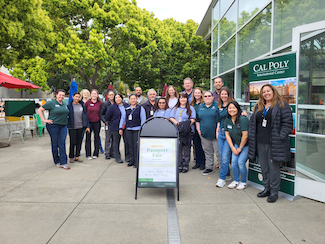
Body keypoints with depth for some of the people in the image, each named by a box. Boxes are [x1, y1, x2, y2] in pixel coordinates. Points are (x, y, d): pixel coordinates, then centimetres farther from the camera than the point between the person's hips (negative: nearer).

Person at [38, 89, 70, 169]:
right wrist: (44, 120, -7)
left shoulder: (65, 105, 14)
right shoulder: (51, 103, -4)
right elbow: (40, 110, -2)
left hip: (63, 126, 4)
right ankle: (57, 161, 15)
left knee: (62, 143, -2)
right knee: (55, 144, 3)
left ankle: (63, 162, -3)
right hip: (53, 125, -4)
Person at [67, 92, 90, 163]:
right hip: (72, 127, -3)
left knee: (79, 142, 9)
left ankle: (77, 156, 20)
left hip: (80, 127, 3)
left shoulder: (82, 105, 7)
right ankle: (71, 157, 14)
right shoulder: (69, 106, -3)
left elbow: (85, 115, 8)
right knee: (73, 142, -1)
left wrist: (87, 126, 4)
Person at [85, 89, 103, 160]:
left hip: (97, 123, 1)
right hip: (89, 122, 0)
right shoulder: (87, 102, -2)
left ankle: (95, 154, 16)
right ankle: (88, 154, 12)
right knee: (88, 138, 3)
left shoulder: (100, 103, -1)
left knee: (96, 138, 6)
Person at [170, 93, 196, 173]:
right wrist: (177, 123, -11)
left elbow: (193, 119, -2)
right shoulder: (175, 109, 17)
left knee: (186, 149, 1)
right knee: (178, 149, 3)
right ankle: (179, 165, 12)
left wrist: (187, 125, -17)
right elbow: (171, 118, 6)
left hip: (188, 131, -2)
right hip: (177, 131, 3)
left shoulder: (191, 108, 7)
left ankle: (186, 166, 9)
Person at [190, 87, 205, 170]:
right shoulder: (192, 104, 11)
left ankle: (202, 163, 13)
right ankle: (197, 162, 21)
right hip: (194, 127, 5)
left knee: (202, 145, 1)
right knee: (196, 145, 11)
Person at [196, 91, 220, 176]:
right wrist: (198, 130, 8)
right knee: (207, 152, 14)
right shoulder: (200, 107, 13)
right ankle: (209, 168, 25)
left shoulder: (217, 105, -3)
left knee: (218, 152, -3)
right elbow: (197, 120, 19)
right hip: (204, 134, 5)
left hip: (215, 134, -5)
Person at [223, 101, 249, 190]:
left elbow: (245, 135, -22)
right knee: (234, 162, -3)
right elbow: (227, 134, 3)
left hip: (246, 144, -5)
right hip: (236, 144, 6)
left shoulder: (243, 119, -22)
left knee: (241, 162, -12)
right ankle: (236, 181, 17)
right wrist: (233, 148, -2)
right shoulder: (227, 120, -1)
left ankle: (243, 182, 9)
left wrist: (240, 148, -12)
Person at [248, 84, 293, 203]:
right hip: (260, 143, 6)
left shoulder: (282, 105, -4)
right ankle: (267, 188, 28)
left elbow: (288, 123, -8)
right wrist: (251, 136, 8)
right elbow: (252, 122, 18)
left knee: (274, 168, 1)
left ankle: (274, 191, 14)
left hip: (273, 143, -6)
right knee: (264, 167, 14)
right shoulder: (258, 106, 14)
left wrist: (280, 137, -15)